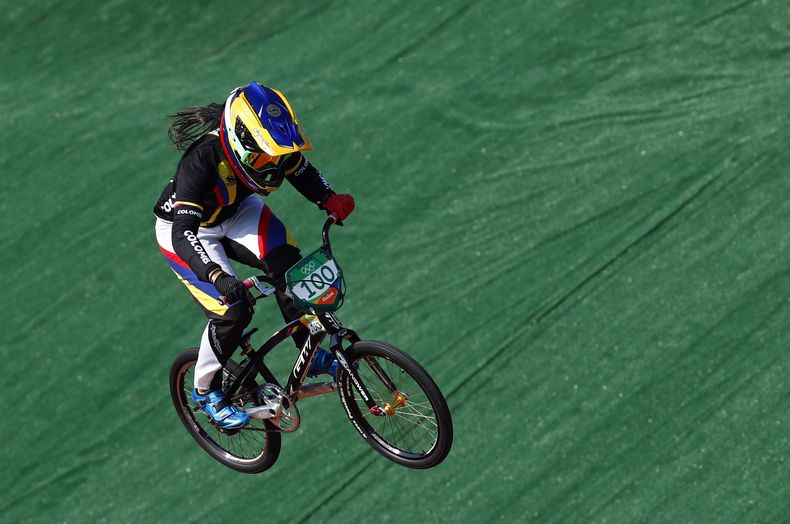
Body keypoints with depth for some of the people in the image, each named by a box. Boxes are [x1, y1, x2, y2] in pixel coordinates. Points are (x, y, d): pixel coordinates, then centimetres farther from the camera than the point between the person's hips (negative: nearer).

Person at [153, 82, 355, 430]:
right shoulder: (201, 160, -42)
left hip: (237, 212, 5)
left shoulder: (269, 142, -25)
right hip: (184, 229, -5)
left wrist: (329, 199, -23)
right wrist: (216, 275, -60)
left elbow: (301, 170, -4)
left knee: (288, 265, -17)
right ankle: (205, 391, 7)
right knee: (233, 309, -17)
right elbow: (183, 233, -46)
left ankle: (313, 356, 1)